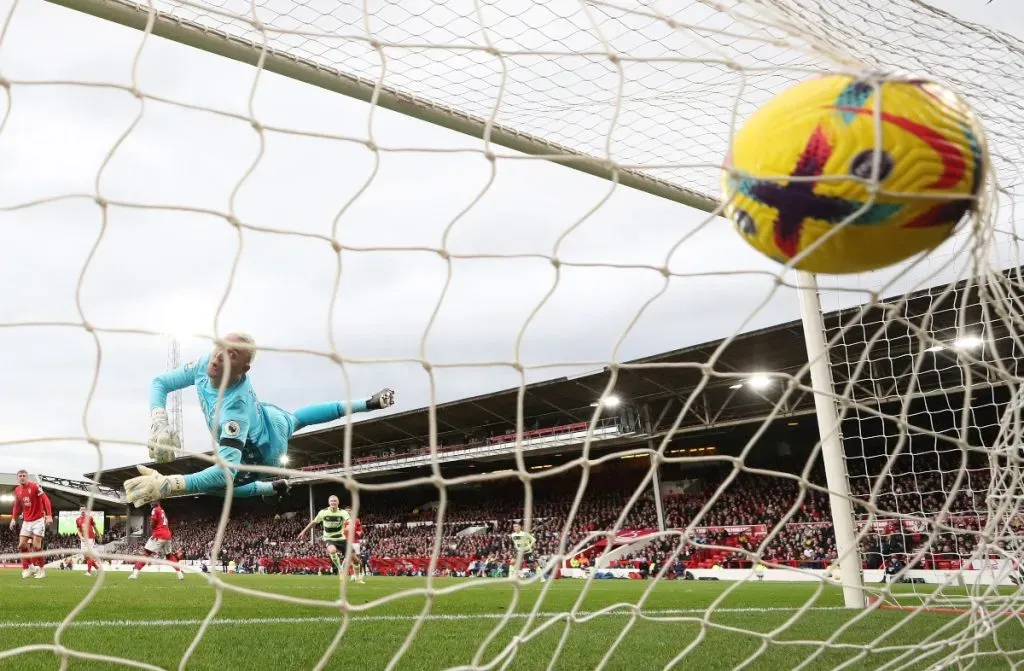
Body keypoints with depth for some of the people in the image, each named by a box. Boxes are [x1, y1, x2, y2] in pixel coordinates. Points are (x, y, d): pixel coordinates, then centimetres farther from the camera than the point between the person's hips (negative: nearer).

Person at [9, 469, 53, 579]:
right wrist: (13, 519, 9)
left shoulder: (34, 486, -14)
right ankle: (28, 567, 14)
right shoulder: (17, 490, 5)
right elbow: (17, 506, 19)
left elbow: (46, 500, -17)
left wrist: (49, 515, -25)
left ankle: (41, 569, 2)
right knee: (22, 545, 0)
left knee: (36, 545, -10)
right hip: (26, 521, 6)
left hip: (38, 520, -6)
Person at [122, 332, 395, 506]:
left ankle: (274, 488, 19)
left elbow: (226, 471, -55)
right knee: (293, 418, 33)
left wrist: (168, 484, -64)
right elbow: (160, 383, -16)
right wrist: (159, 422, -35)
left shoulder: (235, 407, -49)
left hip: (264, 450, -7)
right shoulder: (205, 365, -29)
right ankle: (366, 404, 44)